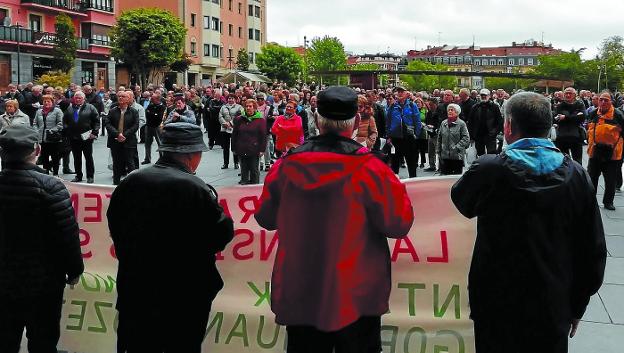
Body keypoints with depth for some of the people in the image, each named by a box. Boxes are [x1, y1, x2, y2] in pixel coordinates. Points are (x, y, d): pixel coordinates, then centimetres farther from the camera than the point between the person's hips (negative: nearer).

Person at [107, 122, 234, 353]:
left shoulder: (130, 182, -3)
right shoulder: (196, 189, -19)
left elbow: (115, 226, 8)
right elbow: (222, 235, -14)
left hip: (135, 288, 4)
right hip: (184, 295, -4)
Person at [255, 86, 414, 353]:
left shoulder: (286, 165, -5)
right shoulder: (368, 168, -16)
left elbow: (266, 218, 7)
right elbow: (399, 224, -12)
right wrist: (397, 190, 6)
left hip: (299, 296, 3)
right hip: (356, 298, -3)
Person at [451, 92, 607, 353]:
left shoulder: (489, 169, -17)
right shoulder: (576, 175, -8)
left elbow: (461, 200, 6)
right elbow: (593, 251, -2)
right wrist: (578, 306, 10)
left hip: (498, 305, -2)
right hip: (554, 309, 2)